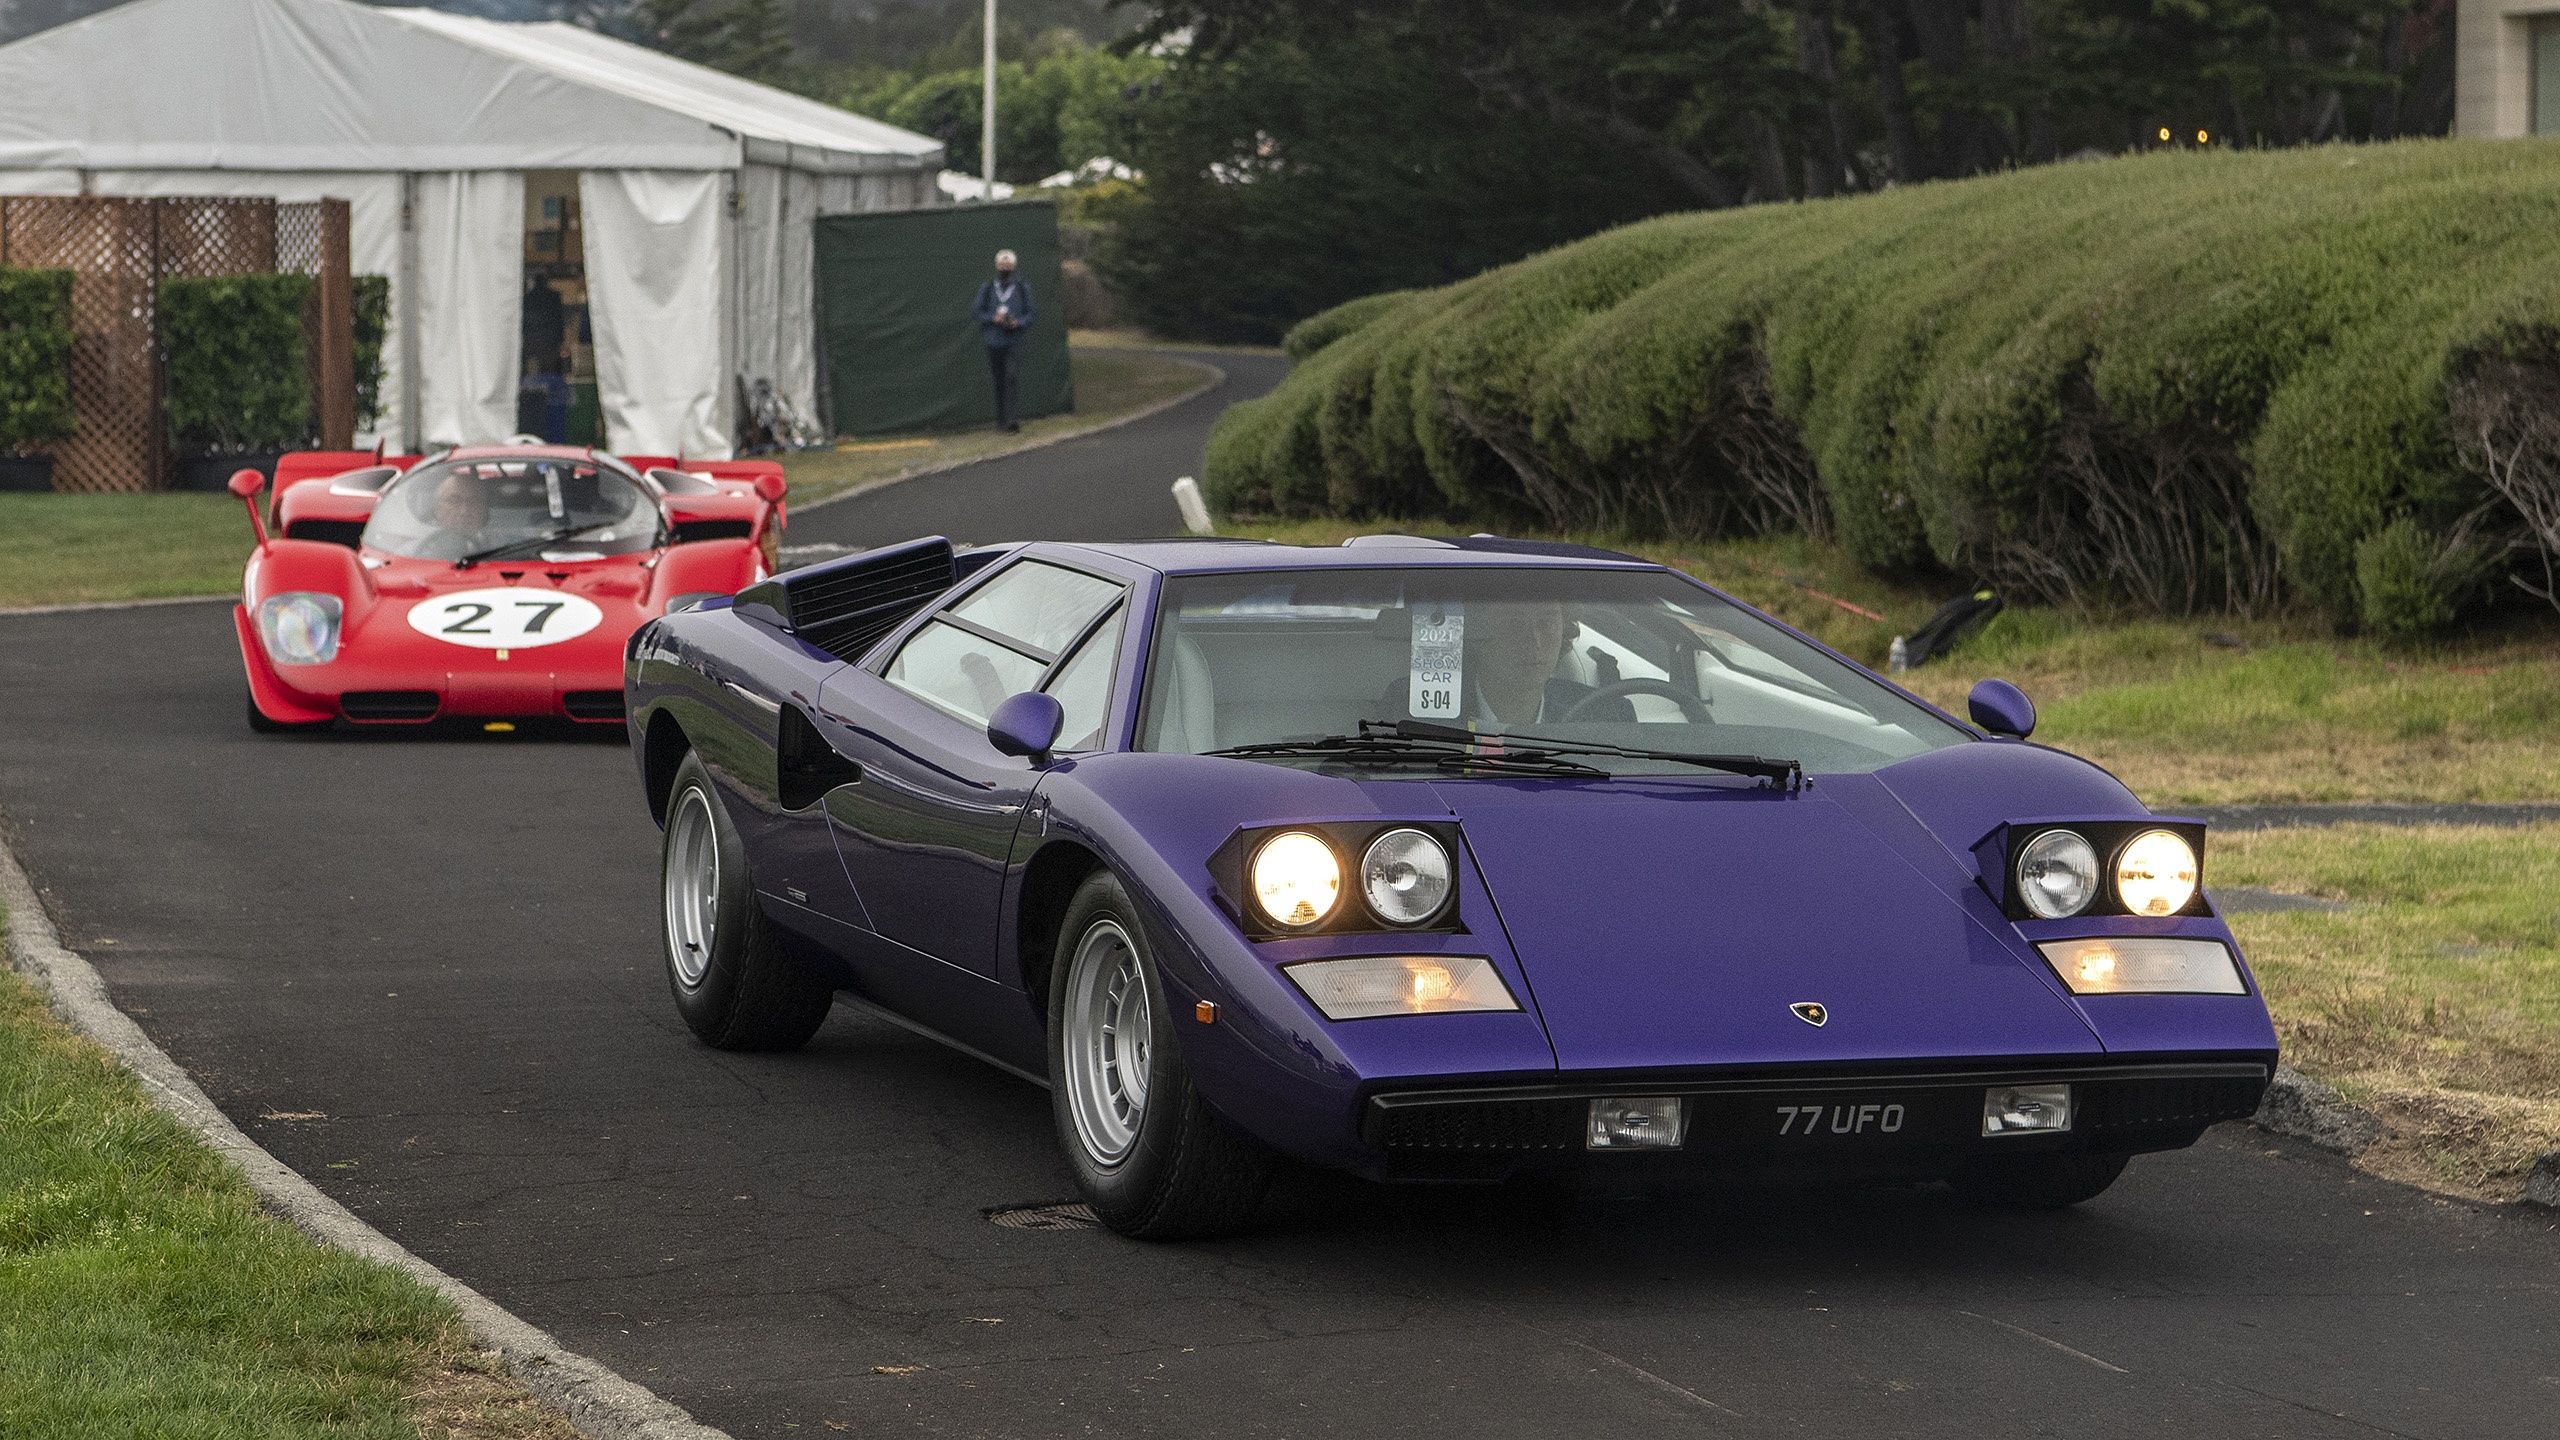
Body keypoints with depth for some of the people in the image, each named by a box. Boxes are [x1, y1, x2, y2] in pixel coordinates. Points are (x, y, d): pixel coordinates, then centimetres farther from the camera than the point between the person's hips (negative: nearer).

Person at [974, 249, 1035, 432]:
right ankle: (1001, 421, 15)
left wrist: (1018, 322, -14)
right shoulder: (987, 289, 9)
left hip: (1014, 342, -2)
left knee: (1012, 377, -17)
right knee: (999, 381, 6)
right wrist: (993, 318, -12)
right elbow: (979, 313, 8)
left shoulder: (1022, 288, 7)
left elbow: (1029, 313, 7)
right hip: (994, 341, 2)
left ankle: (1013, 419, -23)